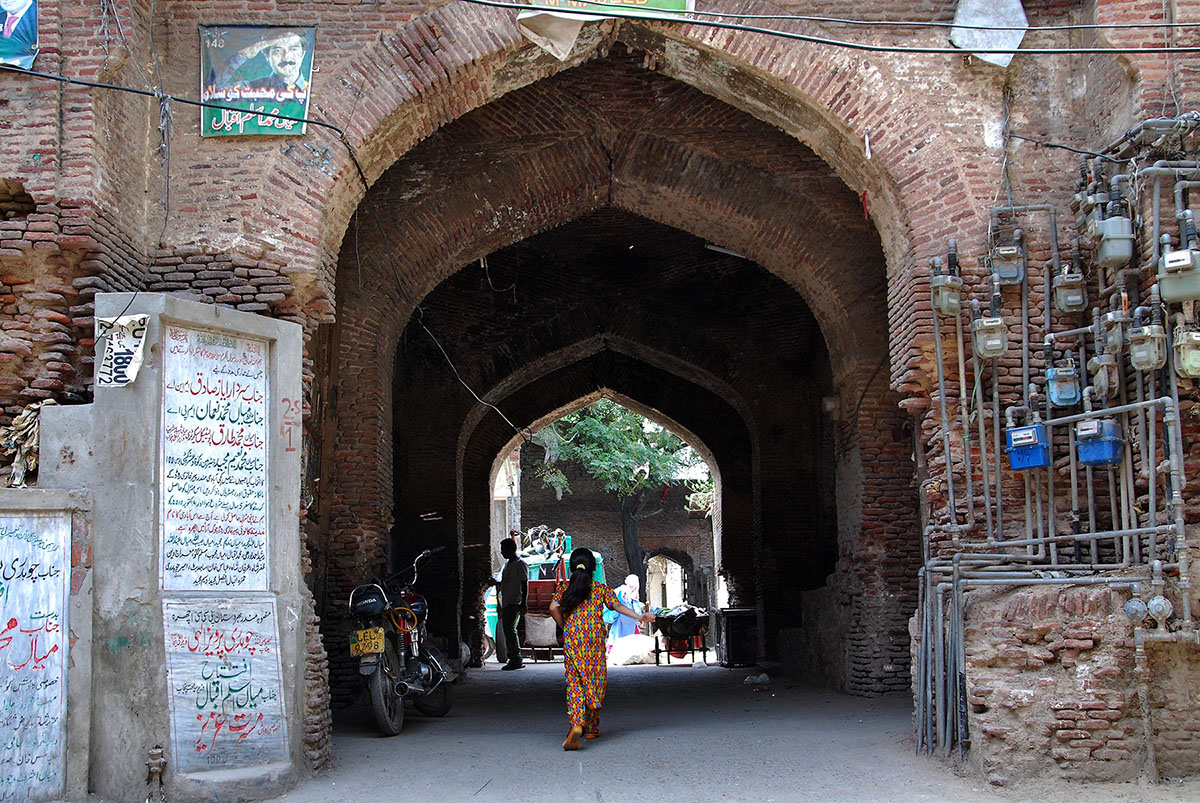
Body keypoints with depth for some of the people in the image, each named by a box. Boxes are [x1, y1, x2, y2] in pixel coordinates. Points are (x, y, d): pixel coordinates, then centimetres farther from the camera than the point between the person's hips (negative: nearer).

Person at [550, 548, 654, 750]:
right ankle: (592, 728, 20)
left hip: (571, 642, 0)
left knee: (574, 684, 0)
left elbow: (554, 608, -10)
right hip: (595, 642, 0)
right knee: (595, 682, 12)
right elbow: (618, 606, -8)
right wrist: (640, 616, -10)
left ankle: (577, 725, -22)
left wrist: (564, 626, 4)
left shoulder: (564, 587, 3)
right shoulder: (601, 589, 3)